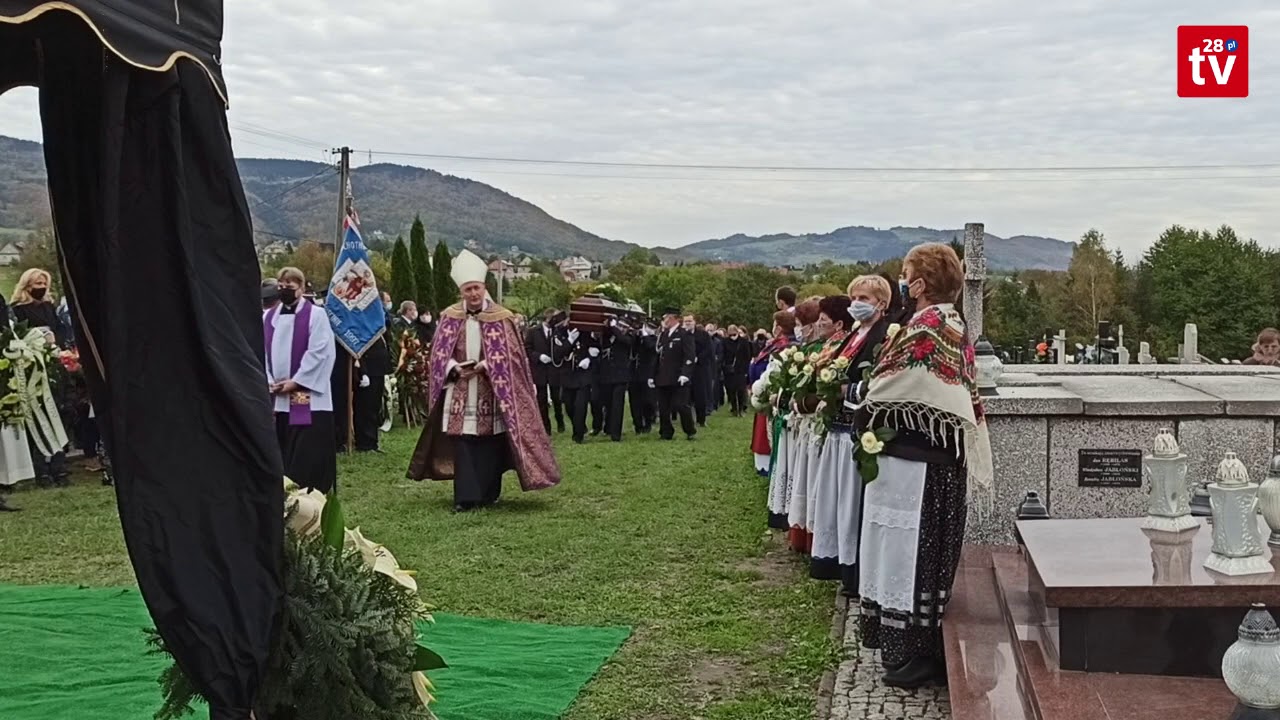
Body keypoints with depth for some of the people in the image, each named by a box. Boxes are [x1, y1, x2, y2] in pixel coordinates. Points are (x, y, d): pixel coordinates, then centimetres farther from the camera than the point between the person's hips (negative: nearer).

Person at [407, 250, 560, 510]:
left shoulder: (501, 318, -1)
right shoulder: (450, 318, 4)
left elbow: (509, 356, -4)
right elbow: (439, 354, 5)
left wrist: (484, 367, -16)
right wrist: (455, 369, -13)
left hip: (491, 392, -1)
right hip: (460, 392, 1)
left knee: (489, 443, 1)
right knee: (462, 443, -3)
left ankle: (488, 494, 12)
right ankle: (465, 496, -1)